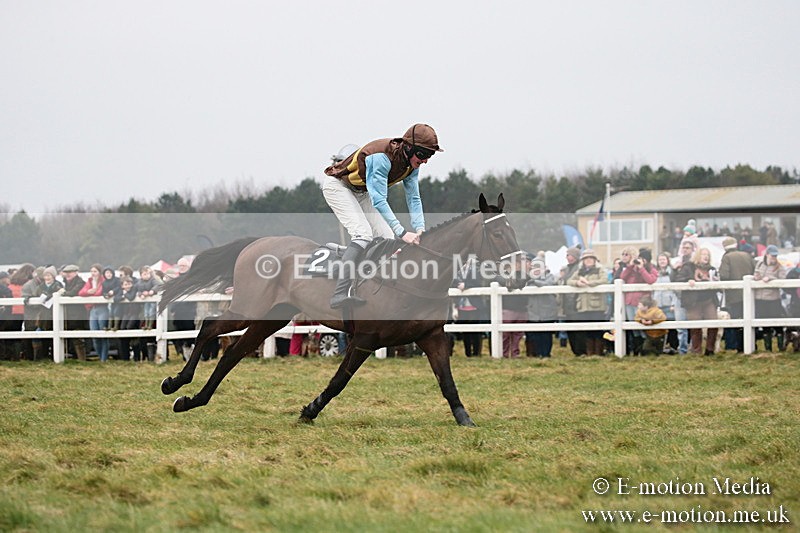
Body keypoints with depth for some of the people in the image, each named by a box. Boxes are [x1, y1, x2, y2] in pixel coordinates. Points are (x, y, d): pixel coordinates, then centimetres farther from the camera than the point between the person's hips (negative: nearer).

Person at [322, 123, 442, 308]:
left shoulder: (411, 163, -9)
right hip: (337, 187, -9)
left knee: (387, 238, 0)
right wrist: (403, 233, -42)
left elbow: (414, 198, -3)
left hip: (361, 193, 9)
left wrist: (419, 230, -19)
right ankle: (340, 294, -36)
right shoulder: (382, 157, -35)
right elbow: (379, 201, -38)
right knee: (363, 235, -27)